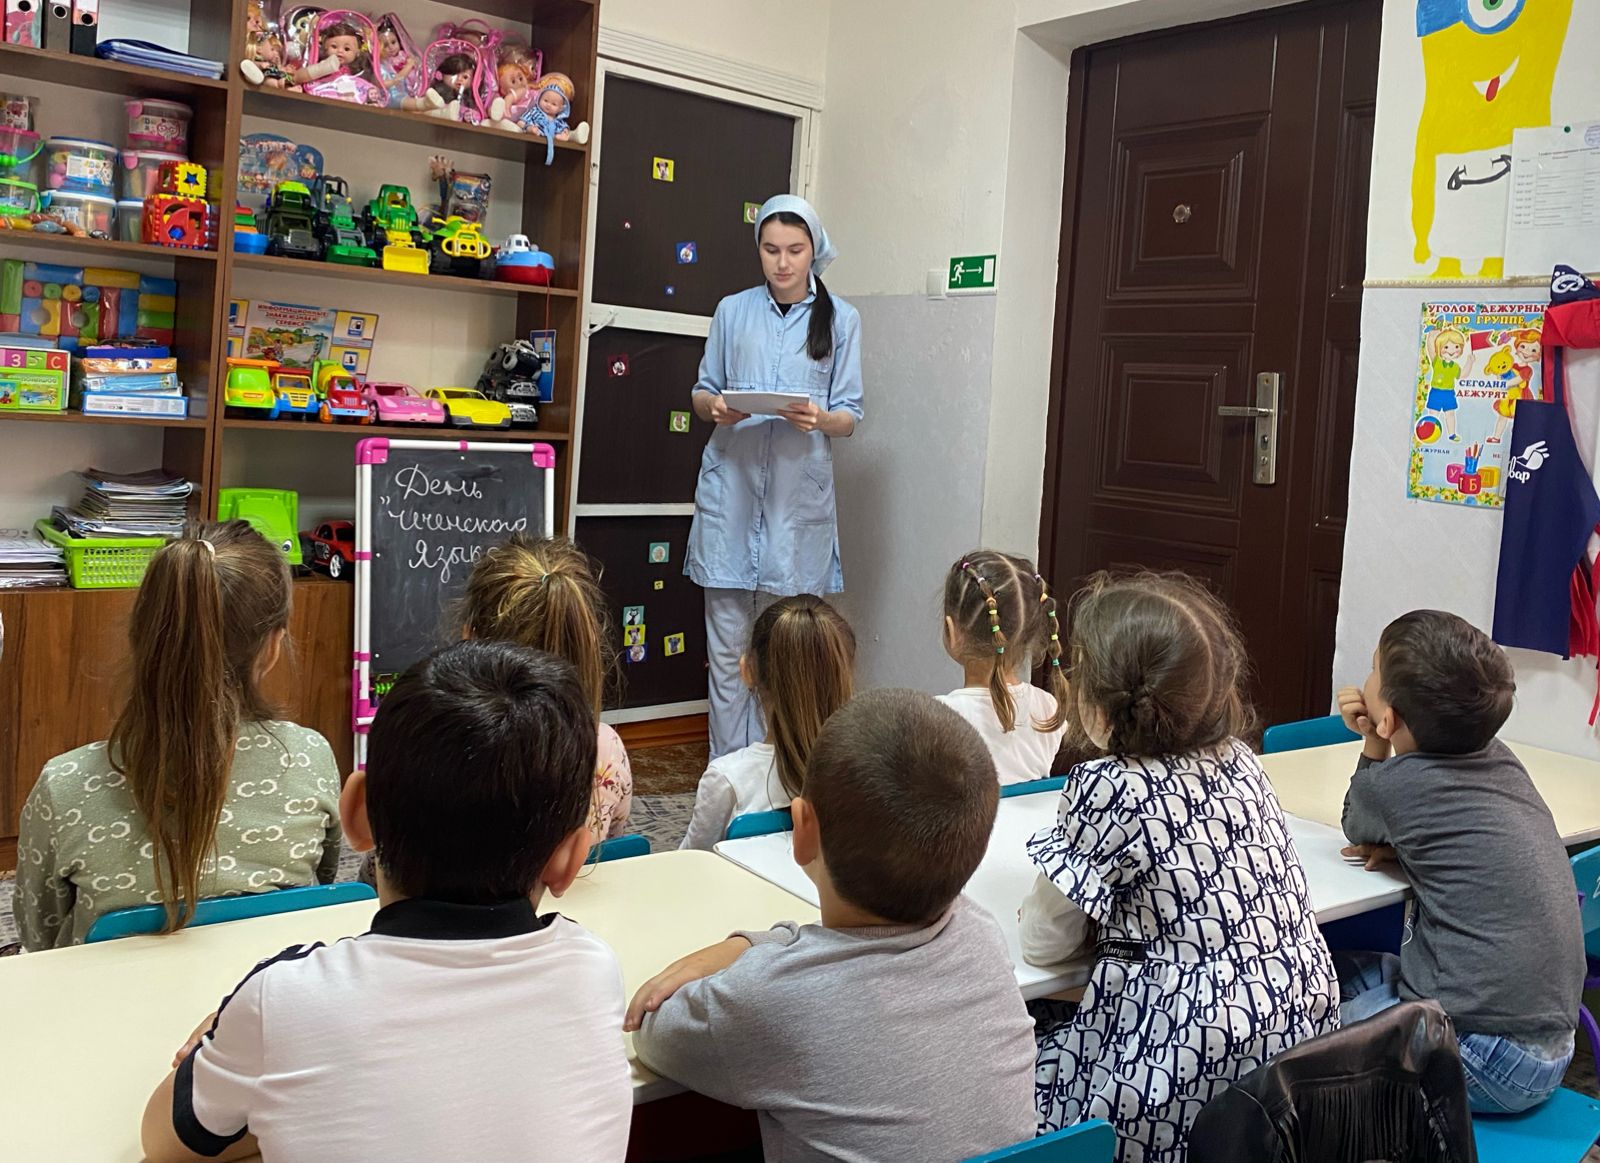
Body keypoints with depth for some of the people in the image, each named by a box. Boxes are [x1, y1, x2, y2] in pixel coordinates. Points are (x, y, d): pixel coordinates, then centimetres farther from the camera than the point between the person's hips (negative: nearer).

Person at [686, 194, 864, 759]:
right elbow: (702, 392, 15)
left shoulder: (840, 319, 8)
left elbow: (850, 414, 7)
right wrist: (714, 406, -8)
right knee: (728, 643, 0)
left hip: (799, 494, -1)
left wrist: (820, 418, -15)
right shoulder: (732, 311, 12)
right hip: (731, 485, 1)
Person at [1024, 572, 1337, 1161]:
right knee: (1056, 1017, 22)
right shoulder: (1235, 757, 3)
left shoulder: (1106, 788, -18)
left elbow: (1043, 945, -6)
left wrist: (1043, 909, 12)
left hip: (1194, 1069, -8)